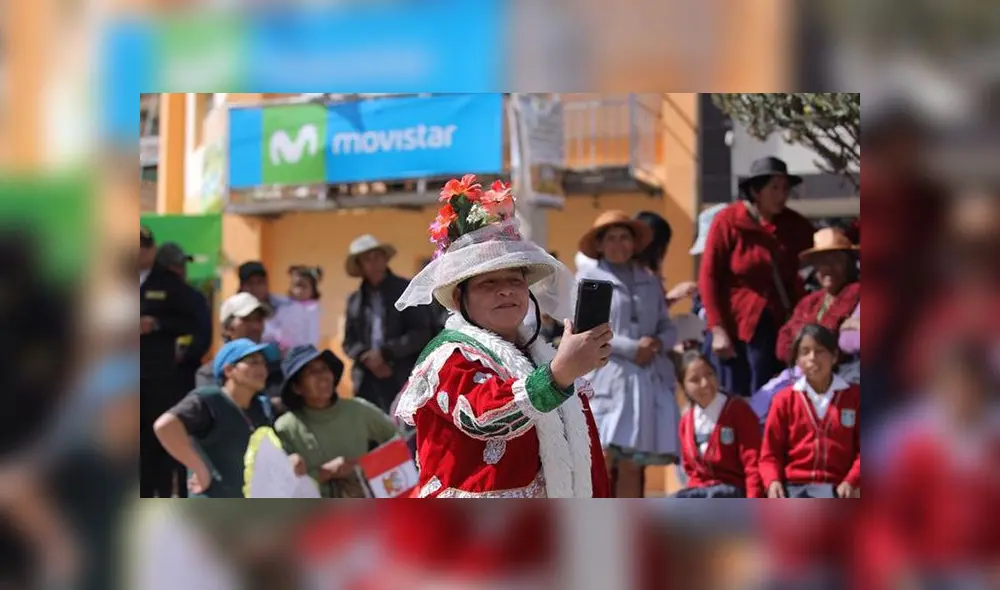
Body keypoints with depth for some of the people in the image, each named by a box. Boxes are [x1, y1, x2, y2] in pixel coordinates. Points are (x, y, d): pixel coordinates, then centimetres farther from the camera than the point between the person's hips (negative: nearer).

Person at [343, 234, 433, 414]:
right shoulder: (355, 300, 15)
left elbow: (422, 333, -4)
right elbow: (349, 342, 15)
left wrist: (385, 353, -12)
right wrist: (366, 358, -7)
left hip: (402, 381, -4)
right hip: (367, 382, 4)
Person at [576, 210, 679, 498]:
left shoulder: (649, 281, 20)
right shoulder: (588, 278, 5)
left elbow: (668, 327, 18)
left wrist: (659, 343, -6)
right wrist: (631, 348, -13)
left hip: (649, 379, 4)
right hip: (607, 378, -4)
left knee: (632, 466, 4)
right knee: (602, 460, -13)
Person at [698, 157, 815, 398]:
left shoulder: (793, 225, 6)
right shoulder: (728, 221, -6)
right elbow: (709, 278, -6)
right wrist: (717, 330, -12)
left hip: (778, 328, 3)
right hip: (734, 326, -3)